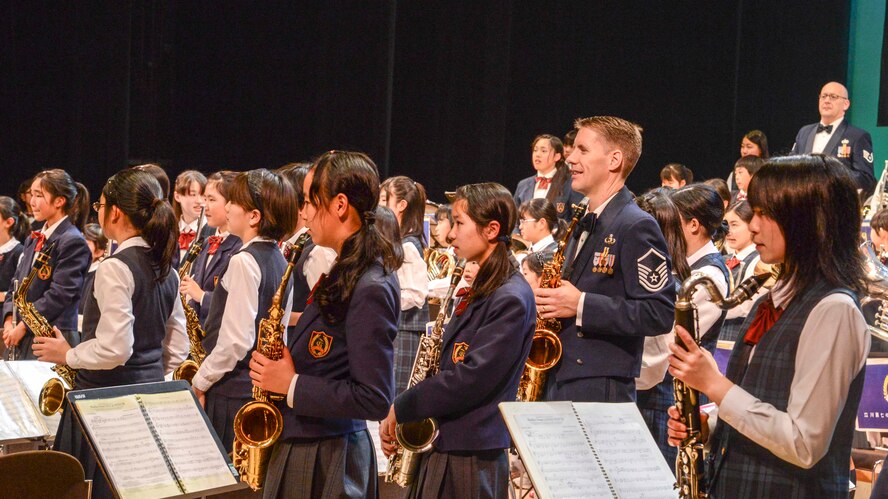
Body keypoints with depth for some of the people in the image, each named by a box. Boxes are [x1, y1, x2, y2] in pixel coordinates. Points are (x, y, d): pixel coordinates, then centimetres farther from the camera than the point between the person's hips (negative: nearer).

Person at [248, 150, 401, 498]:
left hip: (327, 463, -9)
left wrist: (293, 385, -17)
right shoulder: (346, 274, 10)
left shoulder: (370, 289, -19)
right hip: (300, 450, 9)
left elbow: (375, 400, -23)